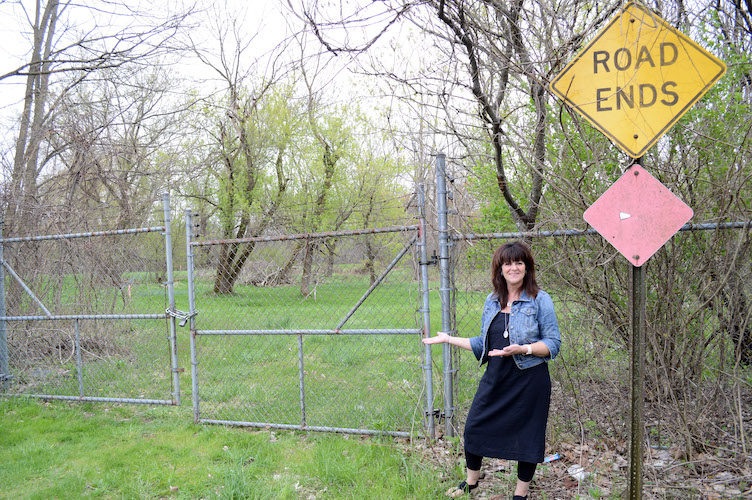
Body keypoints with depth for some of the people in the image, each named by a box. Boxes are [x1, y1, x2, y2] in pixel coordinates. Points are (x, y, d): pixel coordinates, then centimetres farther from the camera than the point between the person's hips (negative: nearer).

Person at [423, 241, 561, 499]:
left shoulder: (540, 300, -9)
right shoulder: (492, 301, 8)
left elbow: (553, 343, -11)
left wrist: (524, 349, -26)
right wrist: (449, 339, 12)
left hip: (529, 381, -5)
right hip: (495, 379, 5)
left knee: (527, 437, 8)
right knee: (473, 428, 10)